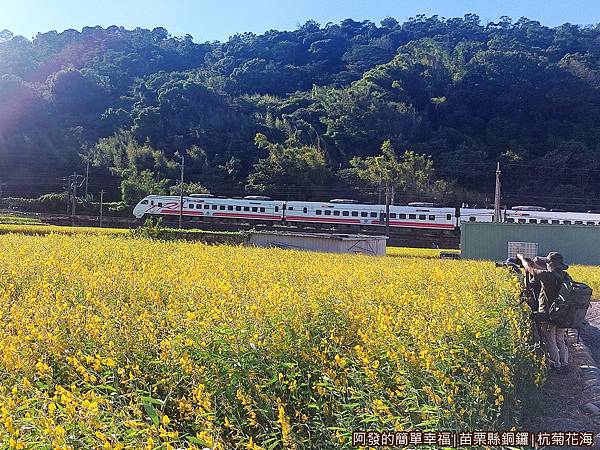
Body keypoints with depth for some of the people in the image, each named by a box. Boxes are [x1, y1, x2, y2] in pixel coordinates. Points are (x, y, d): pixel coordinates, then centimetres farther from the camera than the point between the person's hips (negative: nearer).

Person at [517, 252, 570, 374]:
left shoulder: (547, 276, -20)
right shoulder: (564, 276, 2)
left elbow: (529, 268, -9)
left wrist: (522, 258, 8)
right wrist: (534, 263, 20)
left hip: (549, 315, -7)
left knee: (550, 342, 4)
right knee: (561, 341, 16)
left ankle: (556, 365, 10)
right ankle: (565, 364, 21)